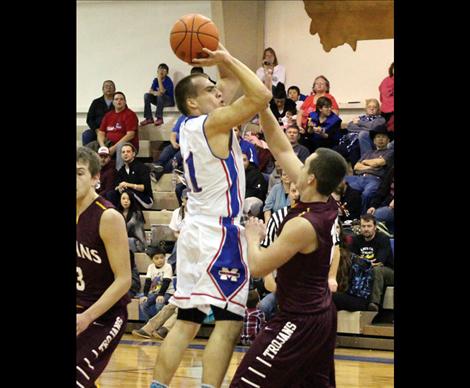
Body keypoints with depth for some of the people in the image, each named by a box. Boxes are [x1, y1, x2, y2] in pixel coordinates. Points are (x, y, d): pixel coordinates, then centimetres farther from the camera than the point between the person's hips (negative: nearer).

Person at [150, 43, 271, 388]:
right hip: (220, 233, -9)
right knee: (229, 323, -10)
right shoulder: (213, 122, -10)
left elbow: (231, 83, 26)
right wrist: (227, 58, -10)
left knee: (186, 322, 11)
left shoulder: (190, 125, 14)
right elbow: (261, 95, -19)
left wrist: (222, 63, 10)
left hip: (196, 231, 9)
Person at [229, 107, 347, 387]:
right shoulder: (329, 206, 0)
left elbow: (258, 267, -18)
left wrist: (253, 236, 1)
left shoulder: (303, 225, -24)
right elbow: (282, 149, 6)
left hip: (299, 322, -9)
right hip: (323, 314, 9)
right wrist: (262, 106, 2)